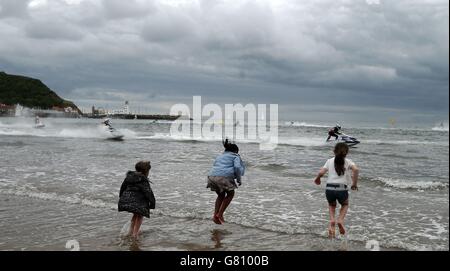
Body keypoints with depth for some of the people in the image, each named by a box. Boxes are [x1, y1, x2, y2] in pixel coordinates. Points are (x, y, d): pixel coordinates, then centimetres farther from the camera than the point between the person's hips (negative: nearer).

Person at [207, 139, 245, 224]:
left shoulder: (220, 156, 33)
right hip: (224, 177, -5)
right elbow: (237, 167, -3)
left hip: (212, 177, 5)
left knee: (221, 195, 28)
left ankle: (215, 216, 17)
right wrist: (239, 179, 8)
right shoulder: (235, 157, 16)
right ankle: (220, 214, 12)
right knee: (230, 194, 21)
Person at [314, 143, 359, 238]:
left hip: (329, 189, 1)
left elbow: (321, 172, -1)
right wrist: (354, 183, -3)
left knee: (332, 205, 32)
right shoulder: (348, 162, 6)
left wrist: (317, 179, 20)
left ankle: (332, 220, 6)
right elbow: (356, 169, -13)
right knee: (345, 205, 30)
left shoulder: (330, 161, 10)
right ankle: (340, 220, 4)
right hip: (342, 189, -1)